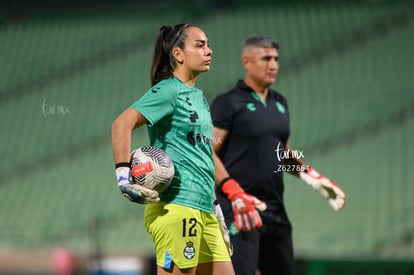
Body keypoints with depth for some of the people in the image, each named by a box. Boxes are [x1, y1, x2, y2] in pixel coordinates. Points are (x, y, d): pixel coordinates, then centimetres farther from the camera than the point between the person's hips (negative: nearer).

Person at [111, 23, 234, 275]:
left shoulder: (198, 96, 20)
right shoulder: (168, 90, -7)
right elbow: (121, 124, -19)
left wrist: (214, 203, 27)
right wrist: (123, 175, -27)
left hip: (204, 210, 9)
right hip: (175, 207, -9)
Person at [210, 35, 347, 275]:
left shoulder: (280, 103, 17)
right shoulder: (229, 103, -6)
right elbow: (207, 153, -13)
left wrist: (314, 178, 14)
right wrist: (234, 194, -24)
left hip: (275, 209, 8)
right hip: (240, 209, -8)